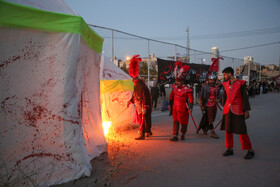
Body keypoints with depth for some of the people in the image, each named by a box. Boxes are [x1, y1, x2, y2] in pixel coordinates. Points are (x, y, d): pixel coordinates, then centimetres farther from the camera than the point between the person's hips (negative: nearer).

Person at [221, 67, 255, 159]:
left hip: (238, 110, -6)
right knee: (228, 130, 8)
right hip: (228, 110, 6)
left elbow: (245, 97, -8)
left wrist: (246, 110, -11)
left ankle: (250, 150, 11)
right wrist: (224, 107, 18)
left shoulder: (240, 83, -7)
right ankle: (230, 149, 20)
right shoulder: (226, 84, 9)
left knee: (242, 131, -3)